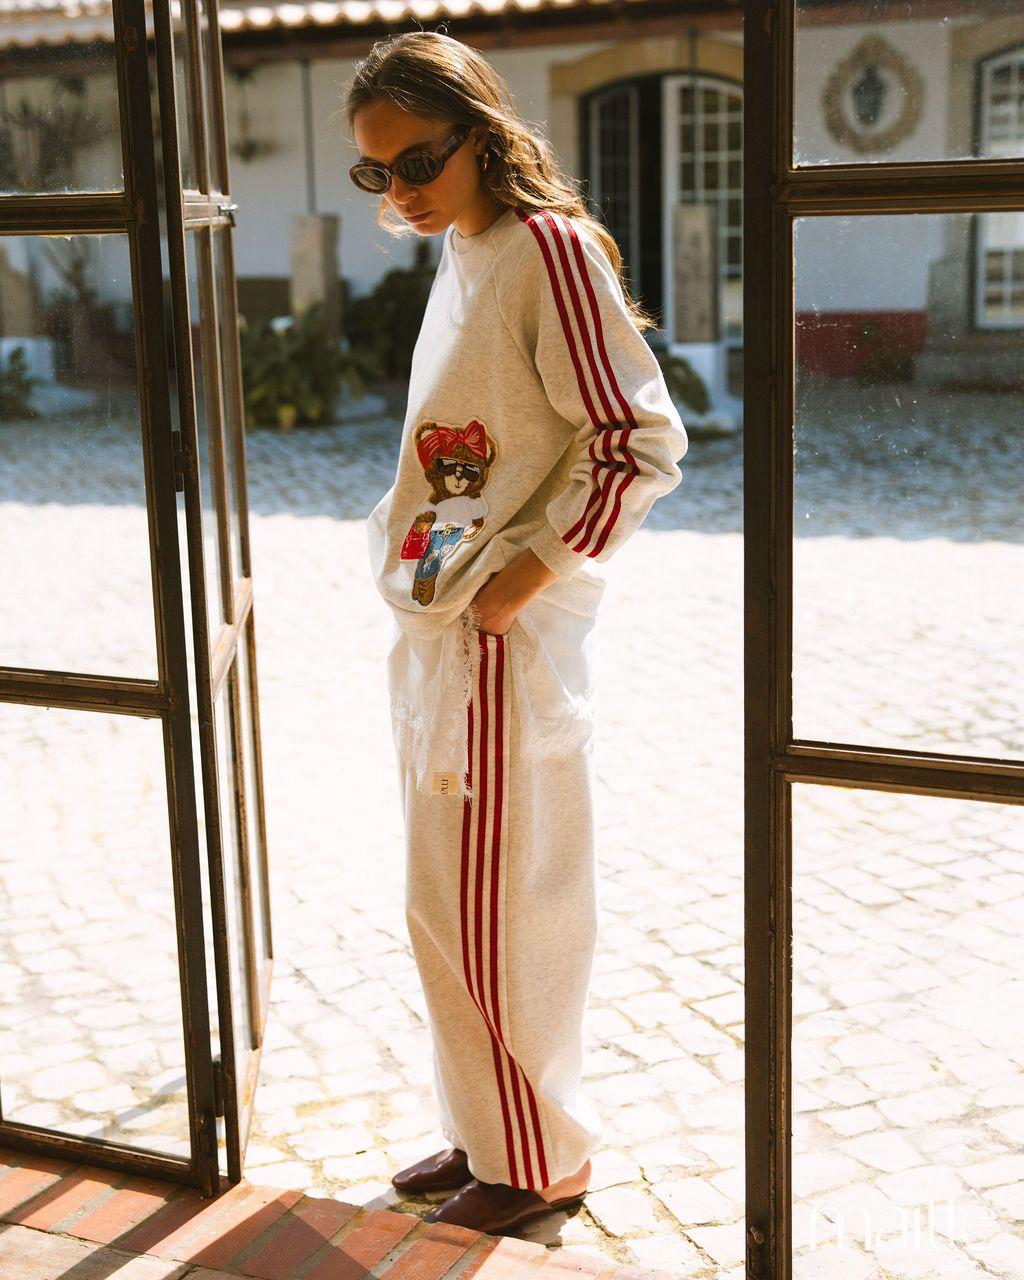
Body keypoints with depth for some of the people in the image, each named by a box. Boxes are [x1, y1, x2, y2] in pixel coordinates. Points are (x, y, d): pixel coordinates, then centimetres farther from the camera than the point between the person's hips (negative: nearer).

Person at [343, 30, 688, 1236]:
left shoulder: (547, 245, -14)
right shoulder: (459, 256, 12)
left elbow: (642, 444, -19)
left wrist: (518, 583, -18)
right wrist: (411, 563, 9)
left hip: (508, 641, -9)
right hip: (434, 631, 9)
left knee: (498, 912, 3)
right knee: (443, 909, 17)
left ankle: (544, 1158, 23)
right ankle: (482, 1133, 34)